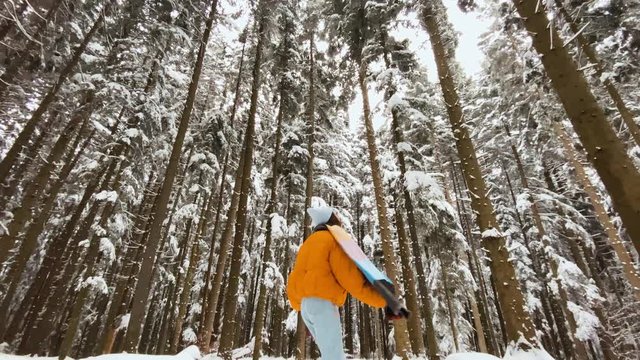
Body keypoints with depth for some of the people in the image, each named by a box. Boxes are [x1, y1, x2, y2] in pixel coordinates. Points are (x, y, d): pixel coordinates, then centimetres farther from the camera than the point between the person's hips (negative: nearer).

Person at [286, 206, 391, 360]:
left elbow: (295, 277, 25)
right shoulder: (334, 239, -2)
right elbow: (351, 279, -12)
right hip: (322, 303, -8)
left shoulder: (308, 243, 23)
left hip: (306, 304, 9)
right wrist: (382, 299, -8)